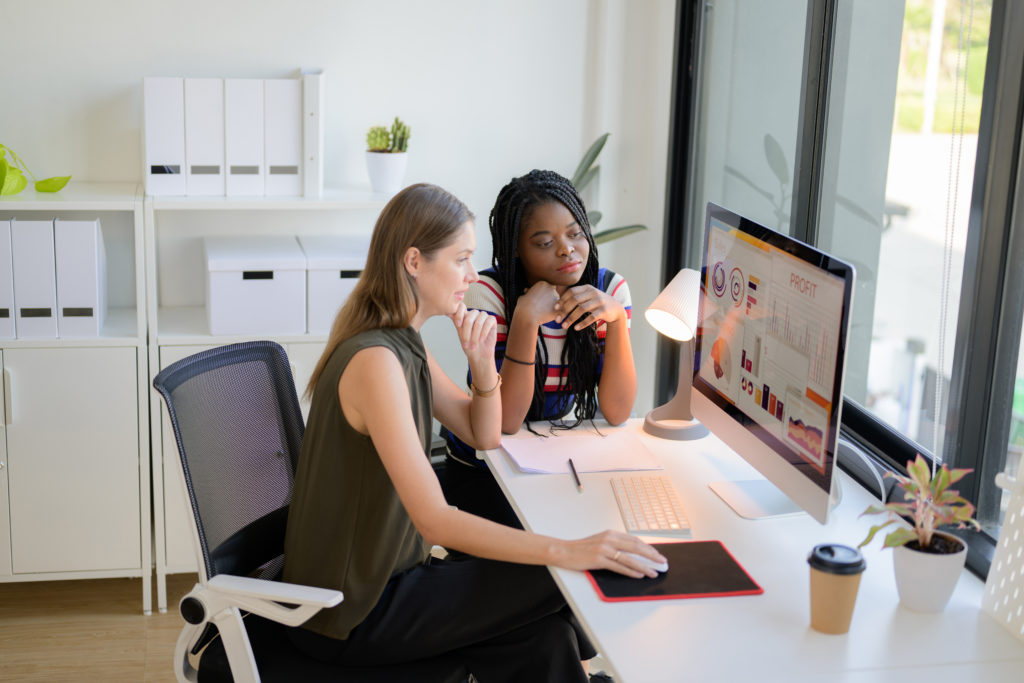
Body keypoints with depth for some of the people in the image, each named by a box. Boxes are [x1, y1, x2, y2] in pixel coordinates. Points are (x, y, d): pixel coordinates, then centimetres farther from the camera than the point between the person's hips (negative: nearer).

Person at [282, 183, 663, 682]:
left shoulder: (404, 344, 5)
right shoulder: (375, 361, -25)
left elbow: (484, 436, 14)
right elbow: (434, 521, -30)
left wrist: (483, 362, -6)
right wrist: (568, 552, -34)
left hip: (379, 578, 8)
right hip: (349, 619, -8)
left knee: (544, 637, -6)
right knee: (560, 584, -6)